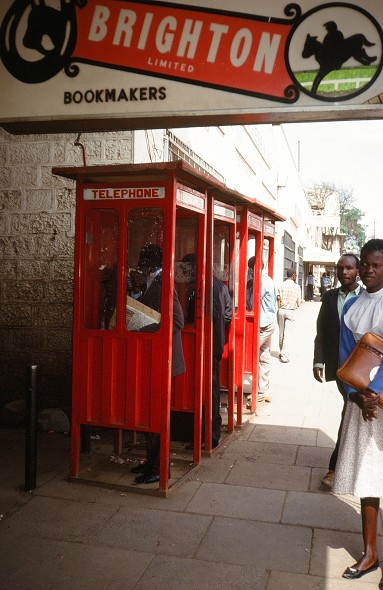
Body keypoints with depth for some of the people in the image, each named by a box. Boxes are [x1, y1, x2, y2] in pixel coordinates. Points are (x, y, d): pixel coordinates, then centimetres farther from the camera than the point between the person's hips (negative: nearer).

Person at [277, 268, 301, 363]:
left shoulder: (281, 285, -2)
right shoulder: (297, 287, -4)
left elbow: (278, 299, -5)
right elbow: (298, 302, 0)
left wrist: (279, 308, 8)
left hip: (281, 310, 2)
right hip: (291, 312, -2)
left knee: (281, 333, 15)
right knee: (288, 334, -1)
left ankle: (281, 353, 26)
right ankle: (284, 356, -6)